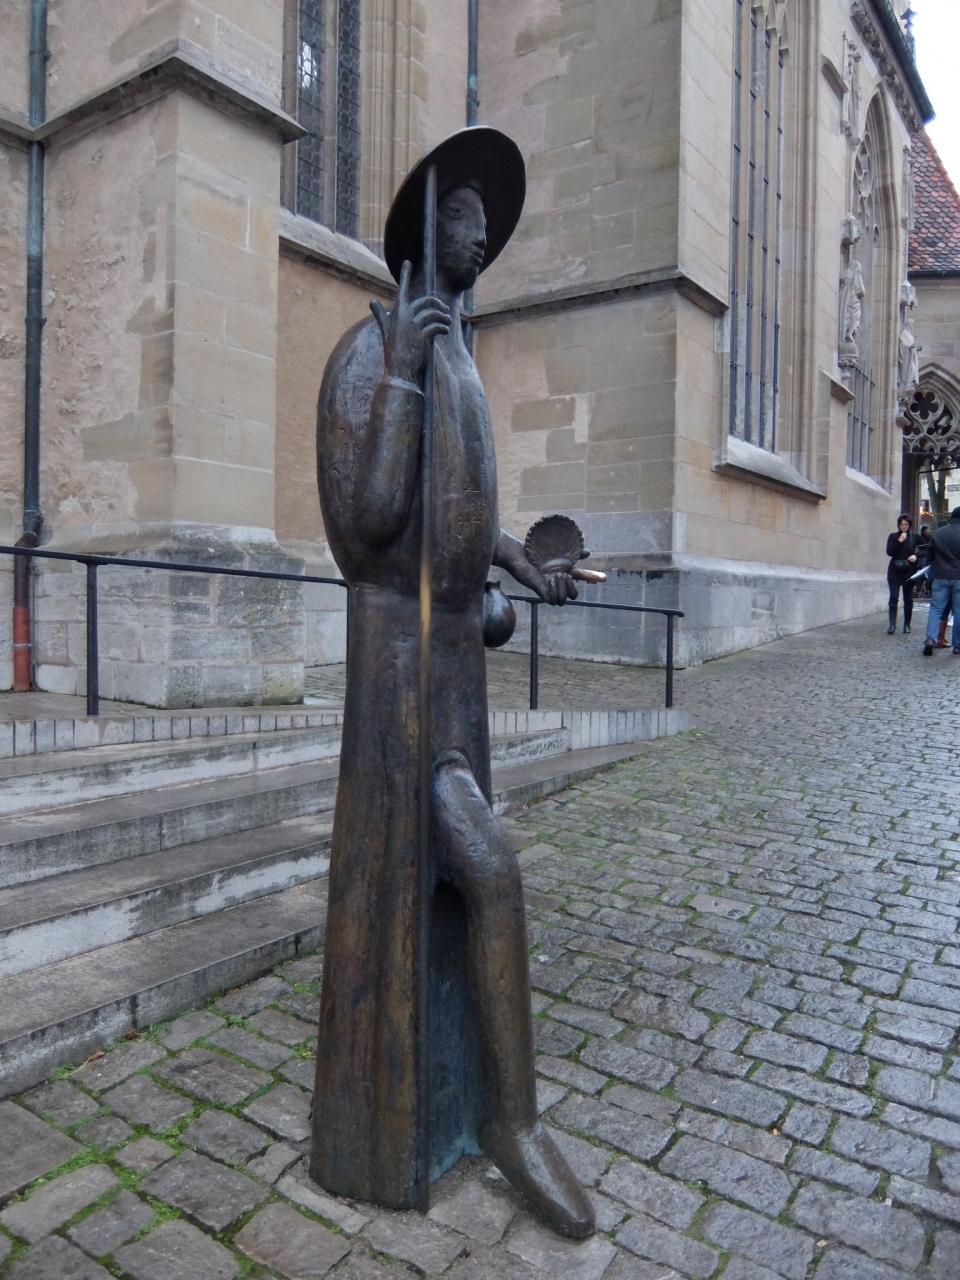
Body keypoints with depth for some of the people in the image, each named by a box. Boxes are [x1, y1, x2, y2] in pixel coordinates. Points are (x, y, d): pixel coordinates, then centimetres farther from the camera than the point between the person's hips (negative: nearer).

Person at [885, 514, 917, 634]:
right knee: (893, 597, -11)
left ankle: (907, 625, 12)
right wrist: (899, 541, -15)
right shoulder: (893, 536, 5)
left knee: (908, 599, 5)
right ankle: (892, 624, -14)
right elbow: (889, 552, -5)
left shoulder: (914, 537, 6)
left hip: (909, 572, 1)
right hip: (895, 572, -1)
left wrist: (915, 556, -13)